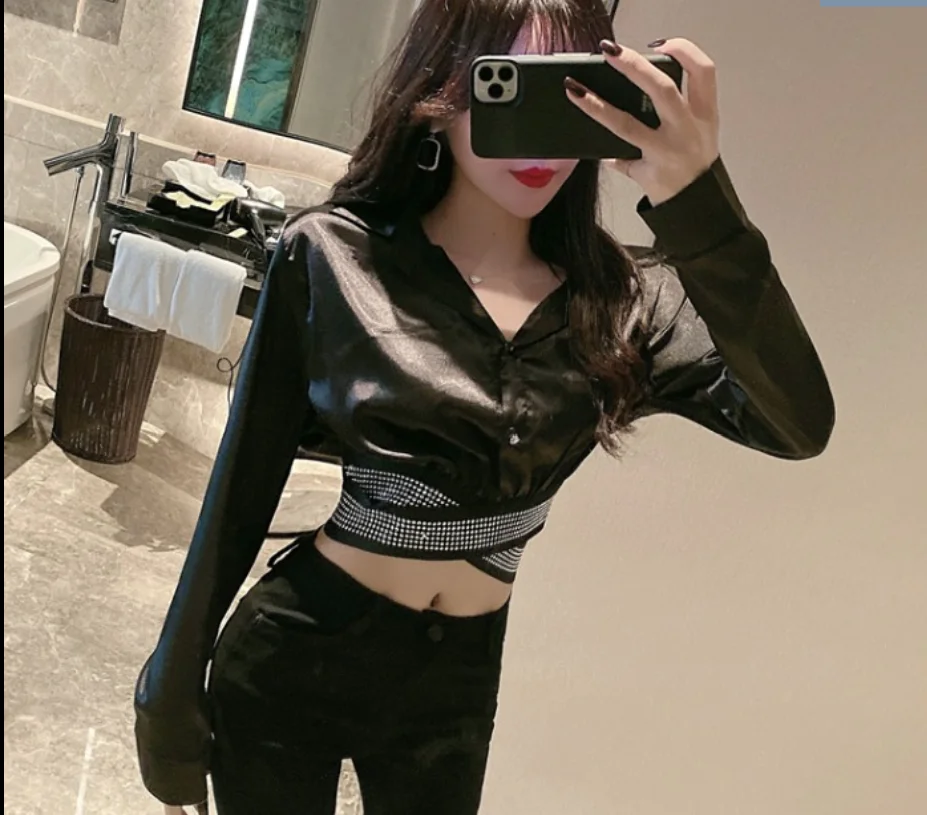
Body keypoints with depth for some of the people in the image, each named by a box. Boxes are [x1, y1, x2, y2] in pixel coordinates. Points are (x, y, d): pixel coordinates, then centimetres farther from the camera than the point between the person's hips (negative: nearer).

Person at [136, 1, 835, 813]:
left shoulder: (624, 300, -8)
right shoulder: (335, 255, -14)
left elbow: (796, 425, -22)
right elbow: (245, 482, -10)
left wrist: (696, 201, -33)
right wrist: (174, 696, -3)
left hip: (458, 681, 3)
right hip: (294, 658, -2)